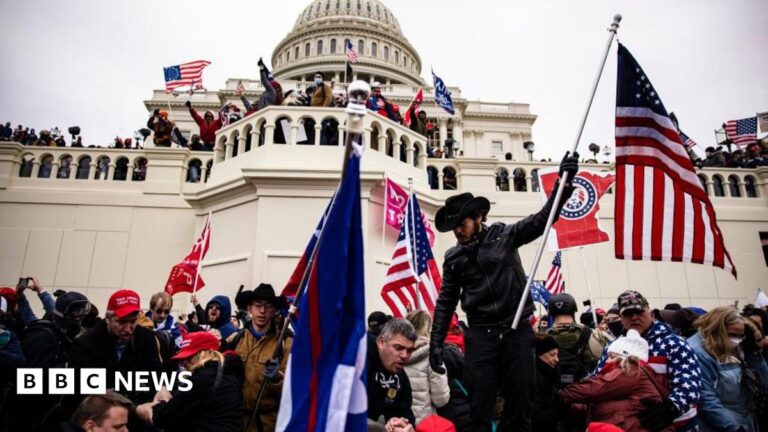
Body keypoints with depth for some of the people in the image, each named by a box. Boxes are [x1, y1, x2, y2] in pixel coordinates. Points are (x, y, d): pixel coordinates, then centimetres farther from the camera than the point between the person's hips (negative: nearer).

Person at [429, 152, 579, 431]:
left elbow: (542, 219, -5)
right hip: (480, 334, 1)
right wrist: (436, 343, 4)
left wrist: (564, 182, -18)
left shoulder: (505, 235, 3)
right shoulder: (453, 258, 9)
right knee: (480, 405, -1)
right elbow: (446, 303, 11)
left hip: (518, 330, -1)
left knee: (520, 401, 6)